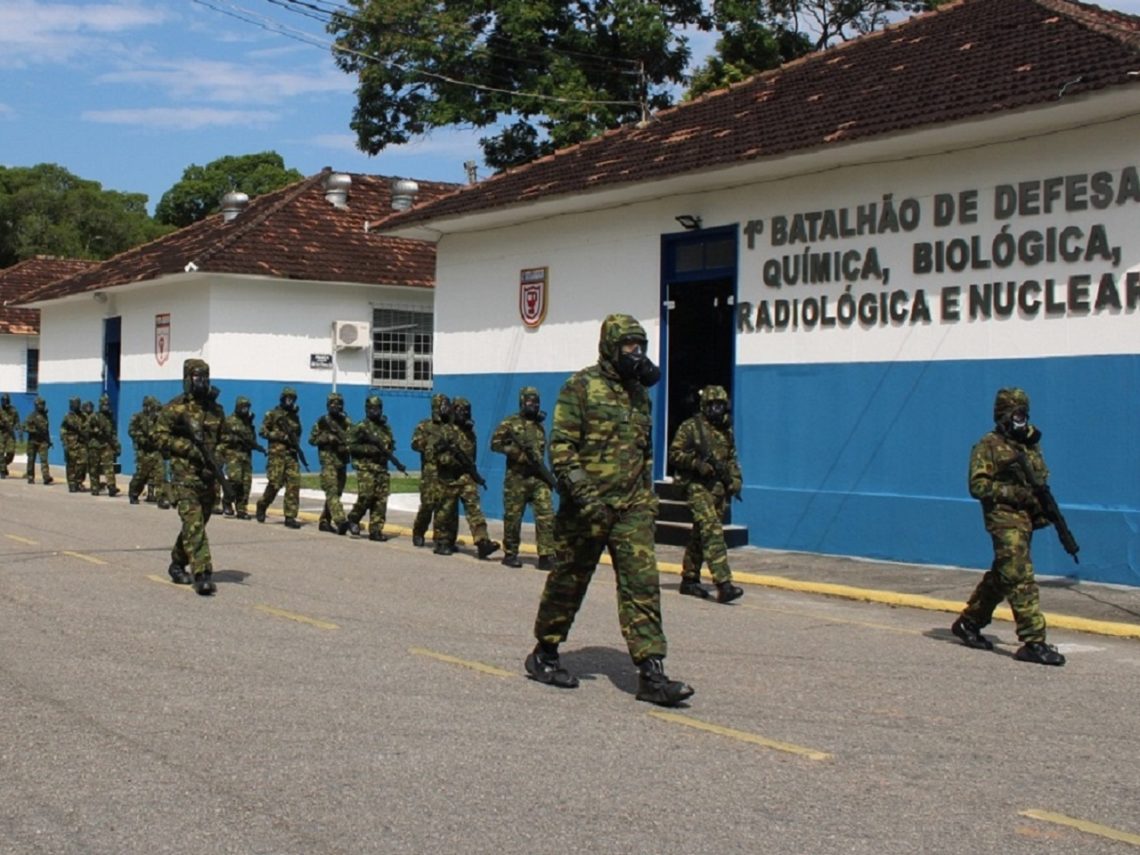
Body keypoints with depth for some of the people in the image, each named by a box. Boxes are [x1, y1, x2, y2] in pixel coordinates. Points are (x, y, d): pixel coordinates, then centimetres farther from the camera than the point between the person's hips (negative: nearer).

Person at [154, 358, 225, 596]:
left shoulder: (215, 410, 13)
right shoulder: (175, 408, -3)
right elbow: (160, 436, -7)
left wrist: (217, 458, 5)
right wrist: (190, 448, -15)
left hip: (208, 475, 6)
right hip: (184, 475, -6)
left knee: (196, 524, 15)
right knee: (194, 525, -14)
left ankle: (177, 564, 33)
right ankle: (202, 574, -18)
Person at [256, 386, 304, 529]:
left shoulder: (295, 416, 16)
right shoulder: (273, 414, 1)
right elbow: (263, 431, -4)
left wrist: (296, 442, 4)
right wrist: (282, 436, -13)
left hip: (291, 454, 5)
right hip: (277, 454, -4)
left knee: (294, 484, -6)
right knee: (275, 483, -6)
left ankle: (290, 517, -4)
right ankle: (262, 506, 21)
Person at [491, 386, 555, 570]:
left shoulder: (539, 425, 16)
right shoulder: (510, 423, 0)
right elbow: (495, 443, -7)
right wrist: (519, 450, -16)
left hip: (538, 478, 4)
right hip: (517, 477, -4)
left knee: (546, 515, -7)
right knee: (513, 517, 3)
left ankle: (546, 556, -7)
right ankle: (510, 554, 17)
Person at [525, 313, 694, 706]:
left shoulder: (639, 393, 15)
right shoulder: (582, 386, -6)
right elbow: (561, 445, -12)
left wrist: (648, 494, 19)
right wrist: (582, 492, -21)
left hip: (633, 506, 6)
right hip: (587, 506, -5)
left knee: (643, 584, -5)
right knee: (567, 582, 7)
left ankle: (652, 674, -7)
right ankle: (543, 655, 26)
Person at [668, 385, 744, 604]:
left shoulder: (726, 430, 15)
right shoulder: (690, 427, -4)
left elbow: (732, 458, 23)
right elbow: (674, 453, -7)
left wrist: (735, 479, 7)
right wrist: (698, 464, -18)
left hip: (719, 487, 7)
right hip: (697, 486, -7)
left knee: (701, 534, 13)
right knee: (713, 531, -17)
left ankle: (689, 579, 24)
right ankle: (723, 584, -24)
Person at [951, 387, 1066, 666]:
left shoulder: (1030, 444, 16)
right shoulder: (989, 446, -6)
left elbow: (1041, 481, 22)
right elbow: (978, 485, -13)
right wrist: (1014, 493, -22)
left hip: (1026, 519, 8)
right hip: (1004, 519, -8)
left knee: (1000, 577, 16)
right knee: (1021, 579, -13)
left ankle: (968, 623, 30)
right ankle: (1033, 642, -13)